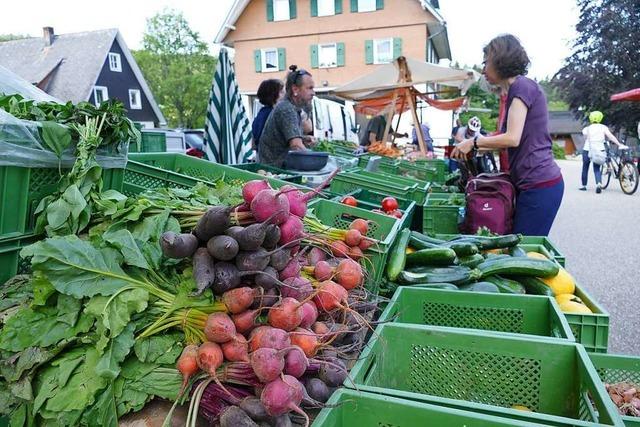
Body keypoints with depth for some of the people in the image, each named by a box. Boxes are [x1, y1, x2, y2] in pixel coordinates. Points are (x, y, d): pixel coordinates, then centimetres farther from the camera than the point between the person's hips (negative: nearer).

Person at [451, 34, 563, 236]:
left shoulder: (522, 86, -10)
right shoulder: (518, 88, 19)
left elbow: (512, 138, -18)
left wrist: (474, 142, -6)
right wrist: (476, 148, 15)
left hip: (539, 185, -9)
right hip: (533, 184, 9)